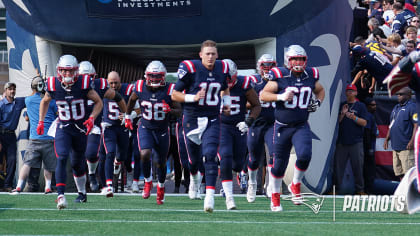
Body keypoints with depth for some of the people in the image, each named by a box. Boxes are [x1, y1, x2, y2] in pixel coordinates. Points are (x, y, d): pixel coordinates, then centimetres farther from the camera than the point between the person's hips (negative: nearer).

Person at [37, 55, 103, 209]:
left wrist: (92, 118, -16)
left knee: (77, 164, 12)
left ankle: (82, 193, 37)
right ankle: (60, 195, -27)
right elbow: (45, 102, 13)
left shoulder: (83, 84, -13)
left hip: (80, 128, 0)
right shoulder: (53, 86, -8)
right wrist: (41, 122, 9)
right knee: (62, 159, -21)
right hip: (63, 128, 0)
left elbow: (98, 102, 0)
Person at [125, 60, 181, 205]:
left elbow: (179, 111, -10)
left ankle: (161, 187, 39)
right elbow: (132, 100, 12)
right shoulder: (140, 88, -10)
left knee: (162, 162, 13)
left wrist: (169, 110, -31)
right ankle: (148, 181, 2)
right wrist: (128, 116, 21)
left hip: (162, 130, 0)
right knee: (145, 154, -24)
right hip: (145, 128, 0)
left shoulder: (169, 90, -15)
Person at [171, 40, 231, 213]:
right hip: (192, 120, -1)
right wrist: (193, 98, -21)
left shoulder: (222, 69, 2)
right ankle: (194, 177, 49)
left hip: (212, 120, 1)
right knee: (194, 159, 13)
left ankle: (210, 195, -22)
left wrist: (226, 103, 4)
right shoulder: (190, 69, -12)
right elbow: (175, 95, -6)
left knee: (210, 156, -18)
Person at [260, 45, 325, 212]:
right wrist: (281, 97, -22)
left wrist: (318, 102, 2)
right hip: (282, 127, -2)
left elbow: (320, 91, 22)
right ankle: (275, 196, 24)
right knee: (279, 164, 4)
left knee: (304, 155, -22)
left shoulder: (311, 76, 3)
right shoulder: (279, 76, -9)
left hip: (301, 127, 2)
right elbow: (263, 95, -8)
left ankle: (295, 185, 4)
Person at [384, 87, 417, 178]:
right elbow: (391, 126, 28)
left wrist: (412, 141, -22)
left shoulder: (412, 107, -7)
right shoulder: (396, 108, 21)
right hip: (396, 146, 9)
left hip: (406, 147, -9)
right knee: (399, 171, 11)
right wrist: (387, 139, 20)